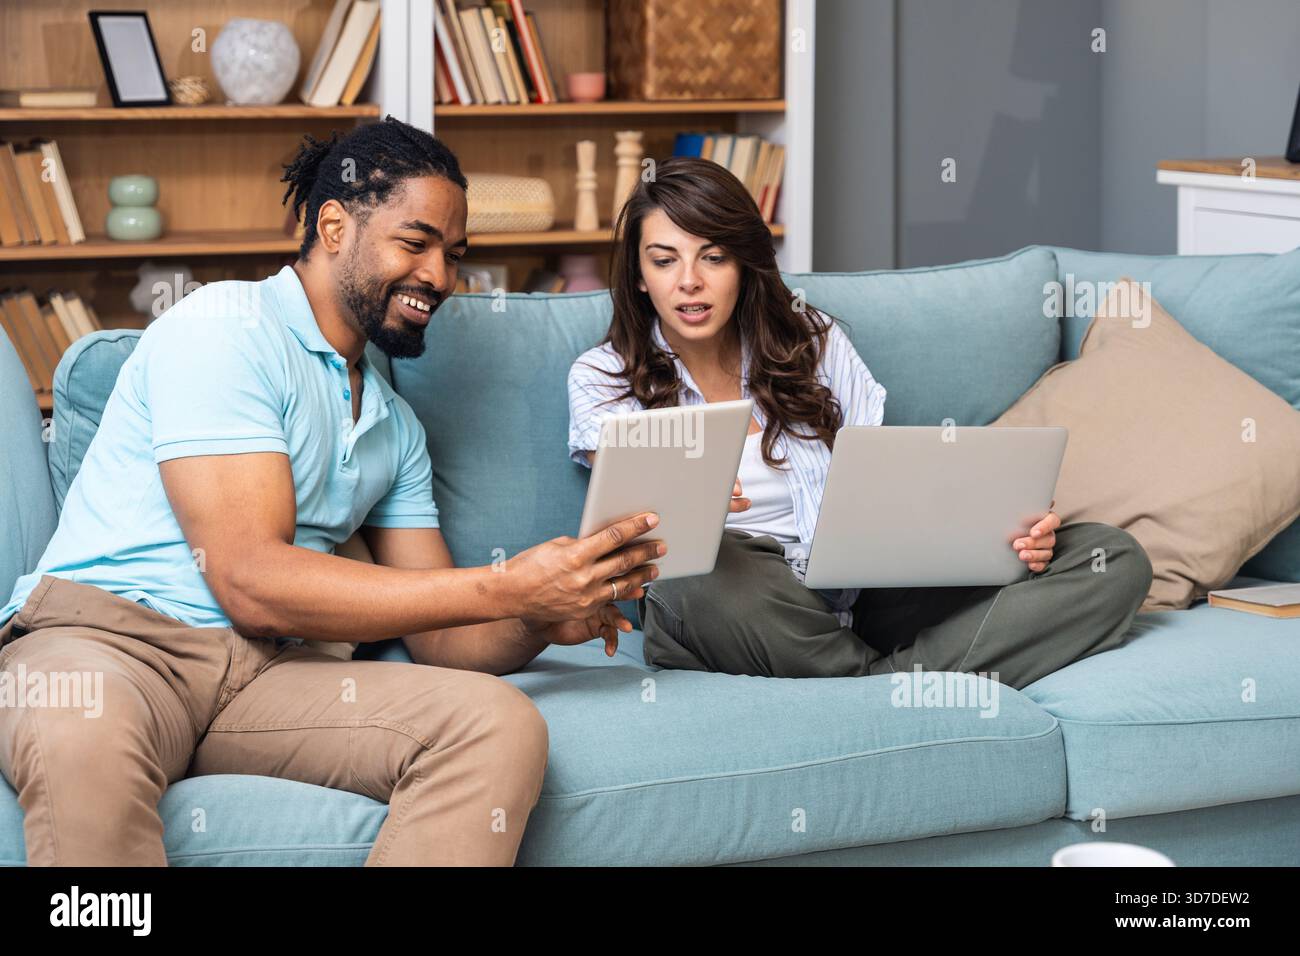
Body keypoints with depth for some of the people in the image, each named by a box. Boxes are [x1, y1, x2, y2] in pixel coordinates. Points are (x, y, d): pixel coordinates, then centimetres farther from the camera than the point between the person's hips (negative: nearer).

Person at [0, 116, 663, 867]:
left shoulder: (397, 428, 23)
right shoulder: (224, 327, -3)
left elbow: (441, 641, 18)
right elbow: (251, 584, -14)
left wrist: (544, 621, -7)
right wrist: (507, 588, -16)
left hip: (267, 672, 7)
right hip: (102, 638, -7)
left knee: (501, 726, -22)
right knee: (84, 739, -45)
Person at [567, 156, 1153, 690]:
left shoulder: (813, 343, 15)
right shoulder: (603, 378, 7)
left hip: (862, 600, 4)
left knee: (1113, 558, -14)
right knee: (712, 567, -42)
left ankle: (902, 679, -35)